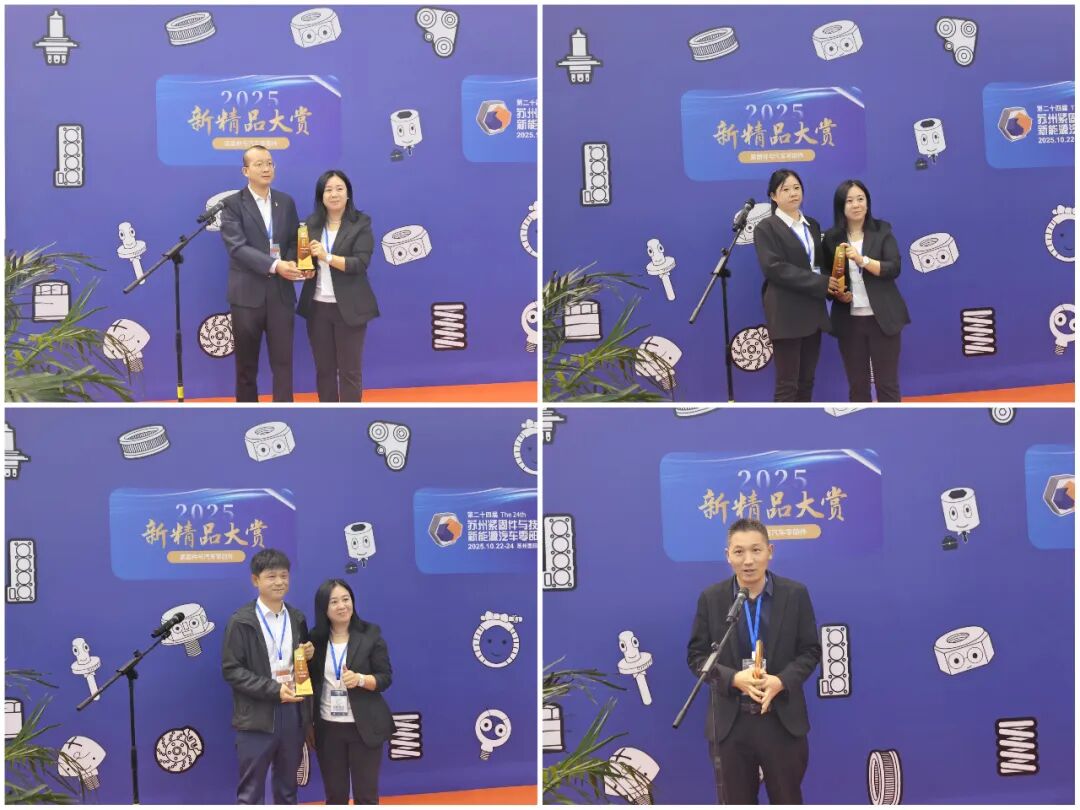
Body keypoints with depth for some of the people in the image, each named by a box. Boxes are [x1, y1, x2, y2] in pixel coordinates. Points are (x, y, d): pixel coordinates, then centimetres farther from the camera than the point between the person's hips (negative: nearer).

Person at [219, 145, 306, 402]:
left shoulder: (286, 202, 10)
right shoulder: (232, 204, -4)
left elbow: (294, 241, 10)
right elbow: (237, 247, -15)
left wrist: (292, 264, -13)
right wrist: (274, 265, -25)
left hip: (281, 293, 3)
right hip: (247, 294, -3)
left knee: (283, 361, 3)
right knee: (246, 364, 8)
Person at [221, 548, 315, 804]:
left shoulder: (297, 618, 11)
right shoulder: (241, 621, -5)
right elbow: (231, 669, -10)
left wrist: (309, 656, -3)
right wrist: (274, 689, -18)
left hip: (293, 712, 5)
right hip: (257, 716, -5)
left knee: (287, 789, 14)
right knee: (250, 792, 0)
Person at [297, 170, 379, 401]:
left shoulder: (361, 223, -5)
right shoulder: (311, 223, 6)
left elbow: (360, 263, -14)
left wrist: (327, 257, -25)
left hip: (349, 308, -4)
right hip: (318, 306, 4)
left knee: (349, 370, 4)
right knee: (324, 369, 11)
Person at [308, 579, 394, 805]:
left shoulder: (370, 634, -5)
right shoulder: (315, 639, 1)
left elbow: (385, 678, -5)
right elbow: (311, 682, 7)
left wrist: (360, 679, -22)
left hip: (364, 727, -2)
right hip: (327, 728, 2)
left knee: (366, 795, 4)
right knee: (334, 795, 10)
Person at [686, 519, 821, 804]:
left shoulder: (795, 594, -1)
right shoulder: (711, 598, 0)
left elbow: (810, 650, 2)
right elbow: (696, 655, 1)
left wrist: (781, 681, -17)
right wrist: (734, 679, -18)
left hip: (783, 720, 0)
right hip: (730, 722, 0)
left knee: (788, 802, 12)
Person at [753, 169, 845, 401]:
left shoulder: (812, 225, 15)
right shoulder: (766, 228, -5)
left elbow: (818, 263, 14)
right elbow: (774, 268, -16)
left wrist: (831, 285, -10)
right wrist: (820, 283, -18)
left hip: (812, 310, 7)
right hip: (785, 313, -6)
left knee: (806, 381, 10)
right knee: (787, 384, -4)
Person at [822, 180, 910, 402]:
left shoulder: (882, 231, 0)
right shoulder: (832, 238, 2)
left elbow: (894, 268, -10)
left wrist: (862, 260, -24)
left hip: (882, 318, -1)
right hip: (849, 321, 1)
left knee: (887, 382, 3)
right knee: (857, 385, 8)